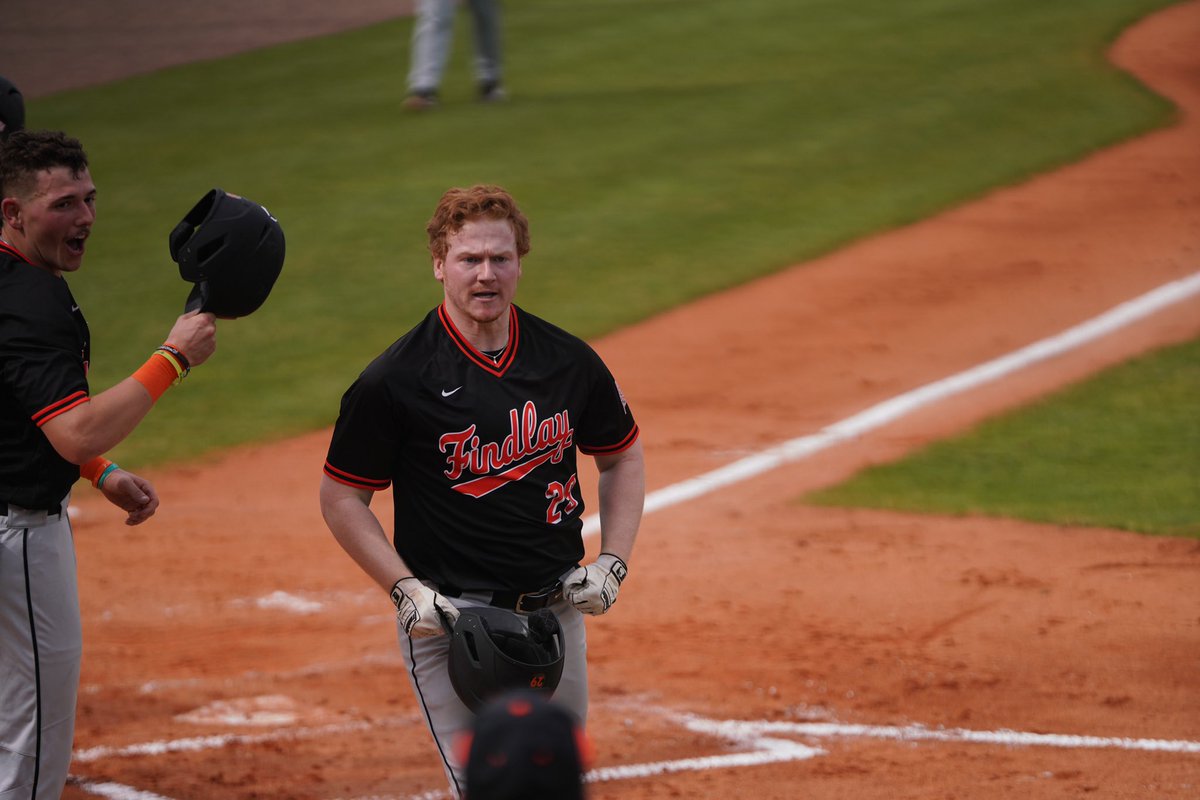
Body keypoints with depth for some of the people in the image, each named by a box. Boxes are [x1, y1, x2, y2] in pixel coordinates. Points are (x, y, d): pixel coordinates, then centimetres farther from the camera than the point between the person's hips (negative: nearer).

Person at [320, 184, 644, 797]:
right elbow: (342, 497, -4)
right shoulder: (395, 380, -11)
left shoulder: (568, 361, 2)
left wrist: (612, 563, 3)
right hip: (451, 617, -5)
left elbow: (622, 457, 16)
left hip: (556, 608, 5)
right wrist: (406, 591, -14)